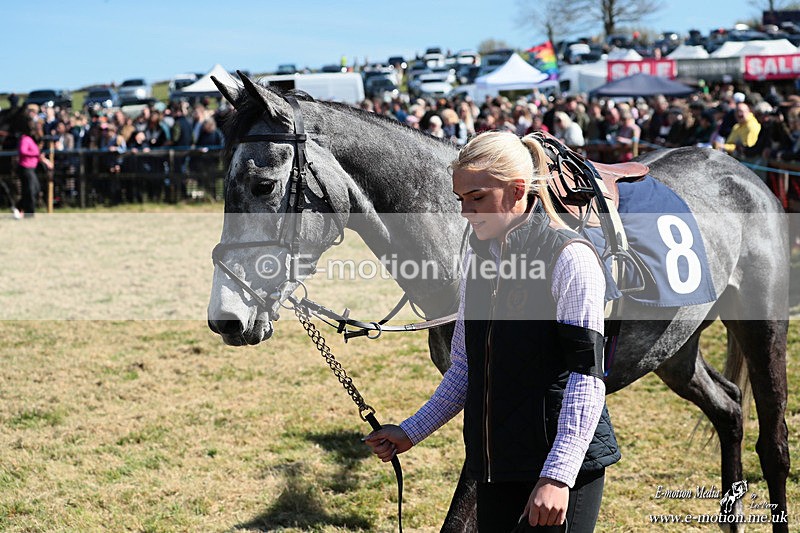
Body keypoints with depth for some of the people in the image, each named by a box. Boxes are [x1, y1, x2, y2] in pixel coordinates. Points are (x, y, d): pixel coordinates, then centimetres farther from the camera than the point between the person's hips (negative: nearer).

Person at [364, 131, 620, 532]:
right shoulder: (478, 256, 11)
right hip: (494, 466, 6)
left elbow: (586, 378, -16)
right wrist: (411, 432, 14)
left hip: (564, 466, -6)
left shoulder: (569, 258, -11)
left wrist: (557, 477, -23)